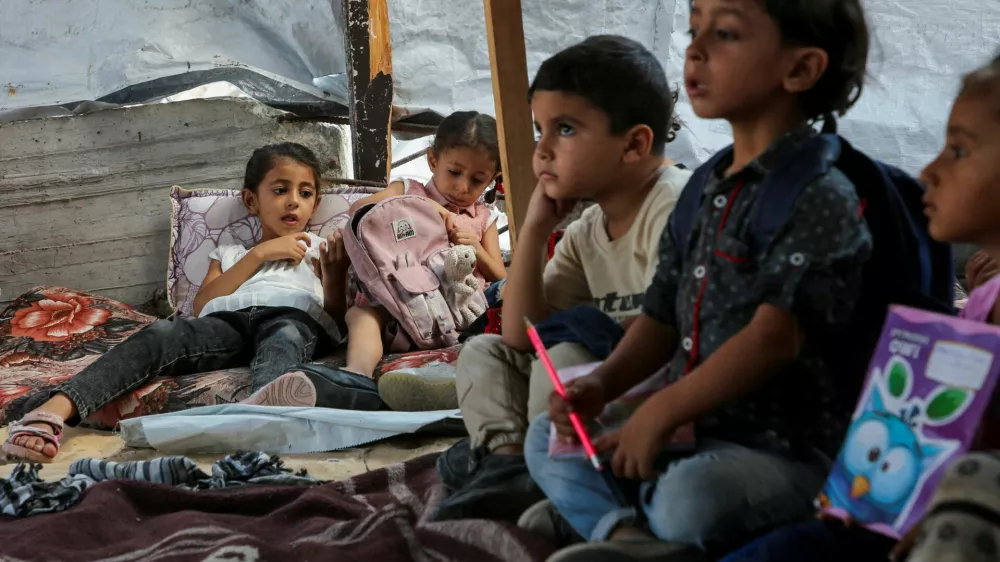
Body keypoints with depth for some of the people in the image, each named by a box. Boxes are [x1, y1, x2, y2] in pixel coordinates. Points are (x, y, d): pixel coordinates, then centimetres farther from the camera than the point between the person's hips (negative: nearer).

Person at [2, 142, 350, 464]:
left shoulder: (319, 249, 34)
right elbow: (202, 306, 16)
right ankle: (54, 409, -52)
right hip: (228, 322, 2)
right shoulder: (229, 253, 37)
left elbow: (336, 317, 20)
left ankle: (267, 401, -78)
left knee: (285, 333, -41)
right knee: (162, 333, -31)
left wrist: (335, 275, 2)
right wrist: (258, 255, 13)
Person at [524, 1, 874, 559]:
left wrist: (661, 411, -23)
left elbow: (774, 336, -24)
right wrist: (602, 384, -3)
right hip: (693, 430, 9)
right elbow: (663, 318, 15)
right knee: (548, 440, 10)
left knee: (689, 500, -37)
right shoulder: (704, 191, 12)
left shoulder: (821, 197, -15)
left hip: (785, 449, -9)